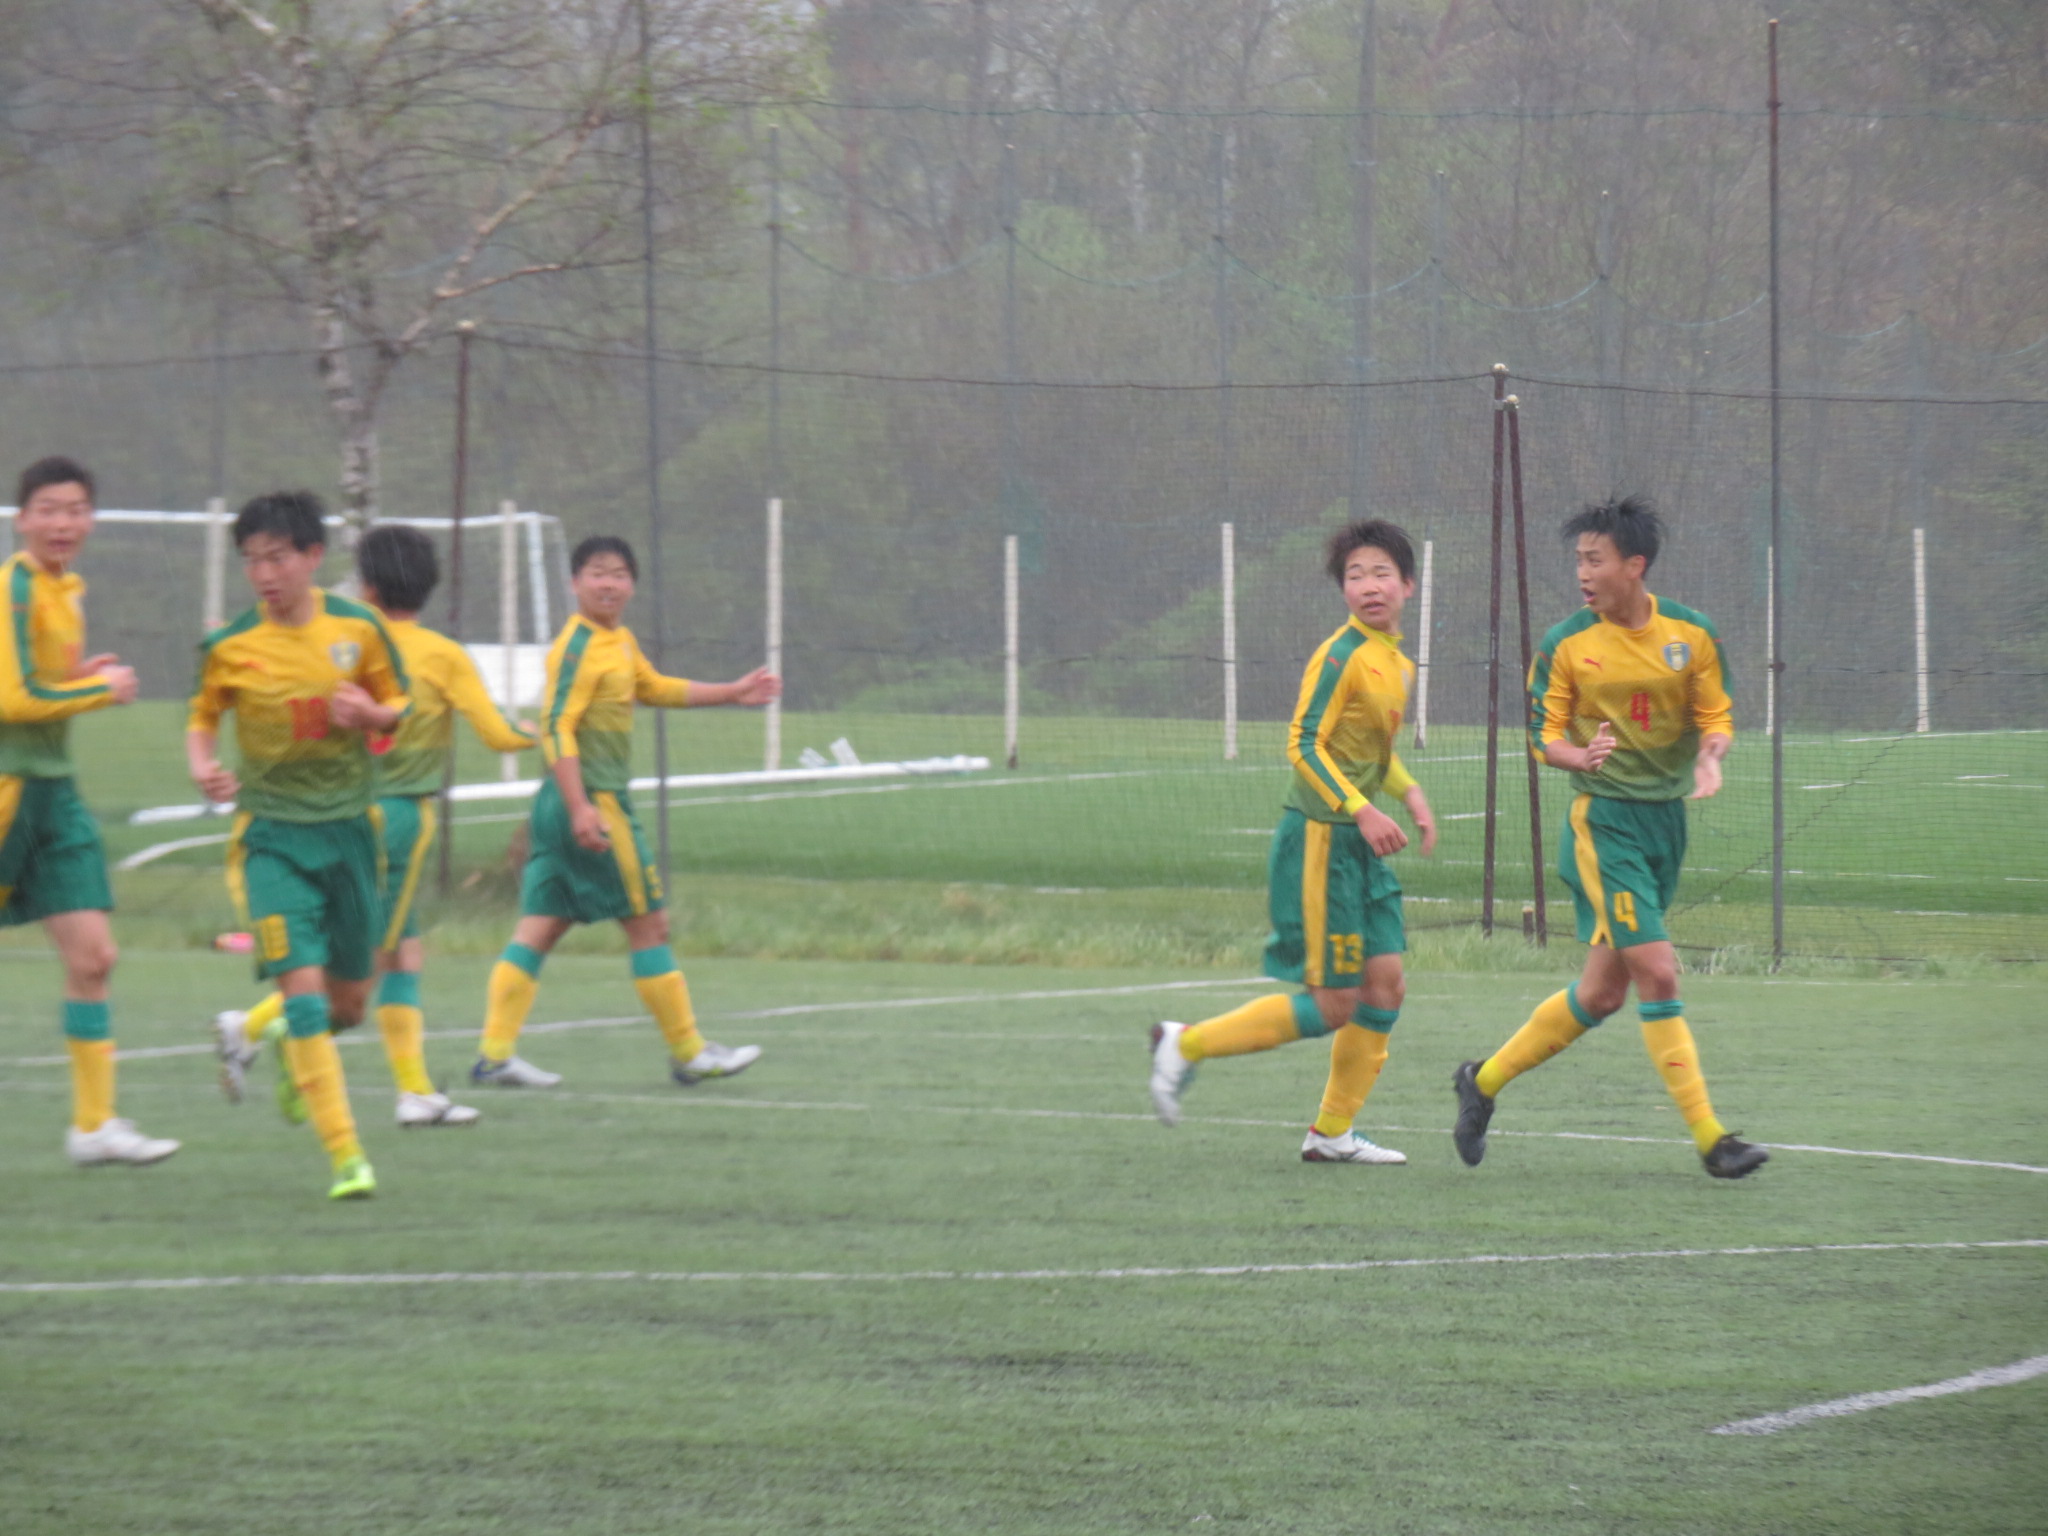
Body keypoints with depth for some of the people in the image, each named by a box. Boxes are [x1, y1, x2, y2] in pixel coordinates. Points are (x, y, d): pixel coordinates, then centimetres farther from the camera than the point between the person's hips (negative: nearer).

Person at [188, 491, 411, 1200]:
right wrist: (203, 768, -11)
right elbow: (201, 719, 10)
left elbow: (400, 707, 10)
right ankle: (345, 1154, -15)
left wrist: (373, 713, -12)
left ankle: (294, 1055, 45)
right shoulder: (229, 647, -5)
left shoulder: (358, 629, -1)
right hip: (271, 834, -2)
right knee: (304, 985, -16)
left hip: (347, 828, 2)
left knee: (349, 999, 9)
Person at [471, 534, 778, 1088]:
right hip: (593, 798, -9)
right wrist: (581, 808, -27)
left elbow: (654, 688, 32)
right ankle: (689, 1054, 9)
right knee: (648, 924, 1)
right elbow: (556, 727, -21)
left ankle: (494, 1054, 3)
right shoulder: (580, 647, -15)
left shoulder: (620, 642, 14)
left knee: (539, 928, 6)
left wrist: (733, 692, 33)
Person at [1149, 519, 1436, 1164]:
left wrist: (1409, 792, 10)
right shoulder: (1341, 656, -15)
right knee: (1333, 1004, -7)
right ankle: (1186, 1044, 5)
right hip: (1320, 842, -9)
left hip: (1362, 846, 9)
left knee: (1385, 984, 5)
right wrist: (1361, 810, -27)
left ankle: (1332, 1133, 14)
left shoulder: (1398, 663, 13)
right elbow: (1303, 745, -19)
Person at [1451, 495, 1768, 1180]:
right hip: (1604, 818, -5)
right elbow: (1544, 736, -1)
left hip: (1667, 816, 5)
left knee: (1603, 990, 10)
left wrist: (1710, 757, -13)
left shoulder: (1691, 634, 2)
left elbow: (1717, 717, 9)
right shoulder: (1564, 646, -5)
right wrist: (1581, 756, -23)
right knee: (1657, 972, -14)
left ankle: (1484, 1081, 27)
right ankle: (1709, 1137, -11)